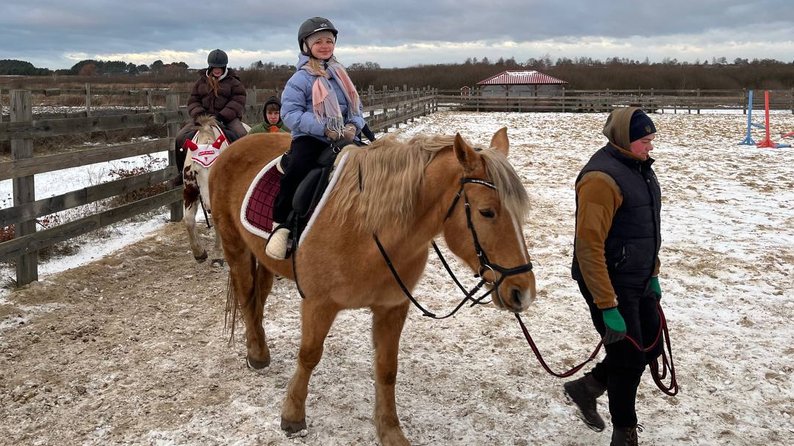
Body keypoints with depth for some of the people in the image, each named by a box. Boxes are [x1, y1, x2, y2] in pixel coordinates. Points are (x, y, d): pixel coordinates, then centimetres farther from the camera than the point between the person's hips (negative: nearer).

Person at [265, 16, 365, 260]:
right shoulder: (300, 79, -1)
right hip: (310, 139, -5)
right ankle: (281, 224, -20)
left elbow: (356, 107, 17)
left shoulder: (341, 75, 16)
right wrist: (325, 128, -21)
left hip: (344, 139, 5)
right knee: (297, 169, -33)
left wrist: (353, 126, -7)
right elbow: (290, 113, -11)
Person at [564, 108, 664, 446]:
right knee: (629, 360, 3)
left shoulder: (639, 167, 7)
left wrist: (653, 275, 21)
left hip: (638, 282, 9)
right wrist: (608, 308, -27)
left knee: (651, 347, 18)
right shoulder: (602, 177, -24)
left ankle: (586, 387, 35)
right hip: (611, 286, -9)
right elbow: (588, 247, -27)